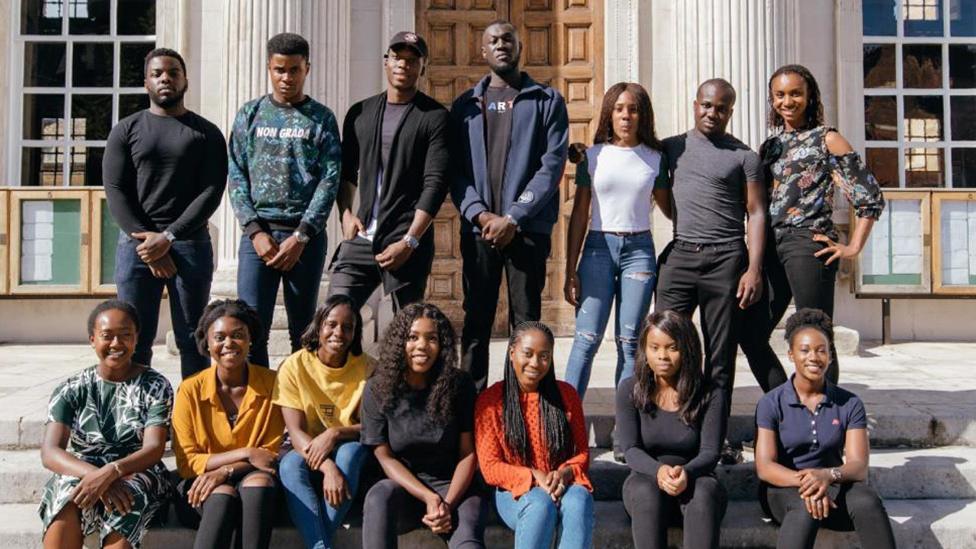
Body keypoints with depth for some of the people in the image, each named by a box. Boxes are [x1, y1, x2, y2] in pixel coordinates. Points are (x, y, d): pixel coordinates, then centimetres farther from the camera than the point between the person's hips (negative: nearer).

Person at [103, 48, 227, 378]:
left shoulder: (206, 133, 8)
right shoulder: (126, 131, 12)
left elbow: (211, 192, -1)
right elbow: (115, 191, 3)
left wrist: (168, 237, -11)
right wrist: (145, 240, -10)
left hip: (190, 244, -1)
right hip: (136, 244, 1)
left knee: (193, 340, 2)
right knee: (135, 340, 0)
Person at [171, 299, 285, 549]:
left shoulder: (271, 383, -3)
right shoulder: (190, 390, -4)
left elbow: (270, 454, -1)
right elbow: (186, 463, -5)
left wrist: (226, 470, -19)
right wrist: (245, 454, -16)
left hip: (253, 487, 1)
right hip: (201, 493, 0)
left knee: (259, 481, -33)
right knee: (223, 495, -33)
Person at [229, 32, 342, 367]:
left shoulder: (321, 119, 6)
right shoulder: (250, 114, 10)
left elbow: (330, 180, -2)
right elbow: (237, 176, 5)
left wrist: (301, 236, -11)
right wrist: (255, 230, -8)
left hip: (307, 234, -1)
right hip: (258, 231, 1)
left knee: (303, 328, 7)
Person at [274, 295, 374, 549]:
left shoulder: (366, 367, -7)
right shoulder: (294, 366, -10)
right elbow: (296, 432, -16)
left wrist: (335, 433, -28)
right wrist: (328, 468, -33)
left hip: (350, 453, 0)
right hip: (308, 451, 0)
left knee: (350, 451, -33)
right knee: (290, 465, -32)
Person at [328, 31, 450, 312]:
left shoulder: (435, 117, 0)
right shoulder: (360, 113, 15)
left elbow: (435, 183, -7)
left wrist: (410, 241, -14)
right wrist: (346, 213, 2)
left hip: (408, 240, -4)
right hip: (361, 237, 4)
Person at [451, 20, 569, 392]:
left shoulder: (547, 101, 6)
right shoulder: (465, 105, 13)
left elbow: (552, 165, -4)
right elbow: (455, 169, 5)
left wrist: (513, 218, -13)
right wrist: (479, 214, -12)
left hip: (528, 229, -2)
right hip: (478, 229, 2)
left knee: (526, 324, 2)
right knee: (476, 322, 5)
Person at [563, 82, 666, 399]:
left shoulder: (655, 159, 7)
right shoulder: (593, 156, 5)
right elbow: (580, 213, 5)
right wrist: (570, 271, 1)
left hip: (639, 249, 1)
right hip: (599, 246, -1)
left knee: (630, 342, 1)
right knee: (587, 339, -6)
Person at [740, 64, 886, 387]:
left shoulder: (826, 139, 2)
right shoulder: (770, 146, 18)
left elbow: (870, 197, -2)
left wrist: (853, 248, -7)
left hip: (809, 245, -6)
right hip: (771, 248, 6)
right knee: (750, 335, 4)